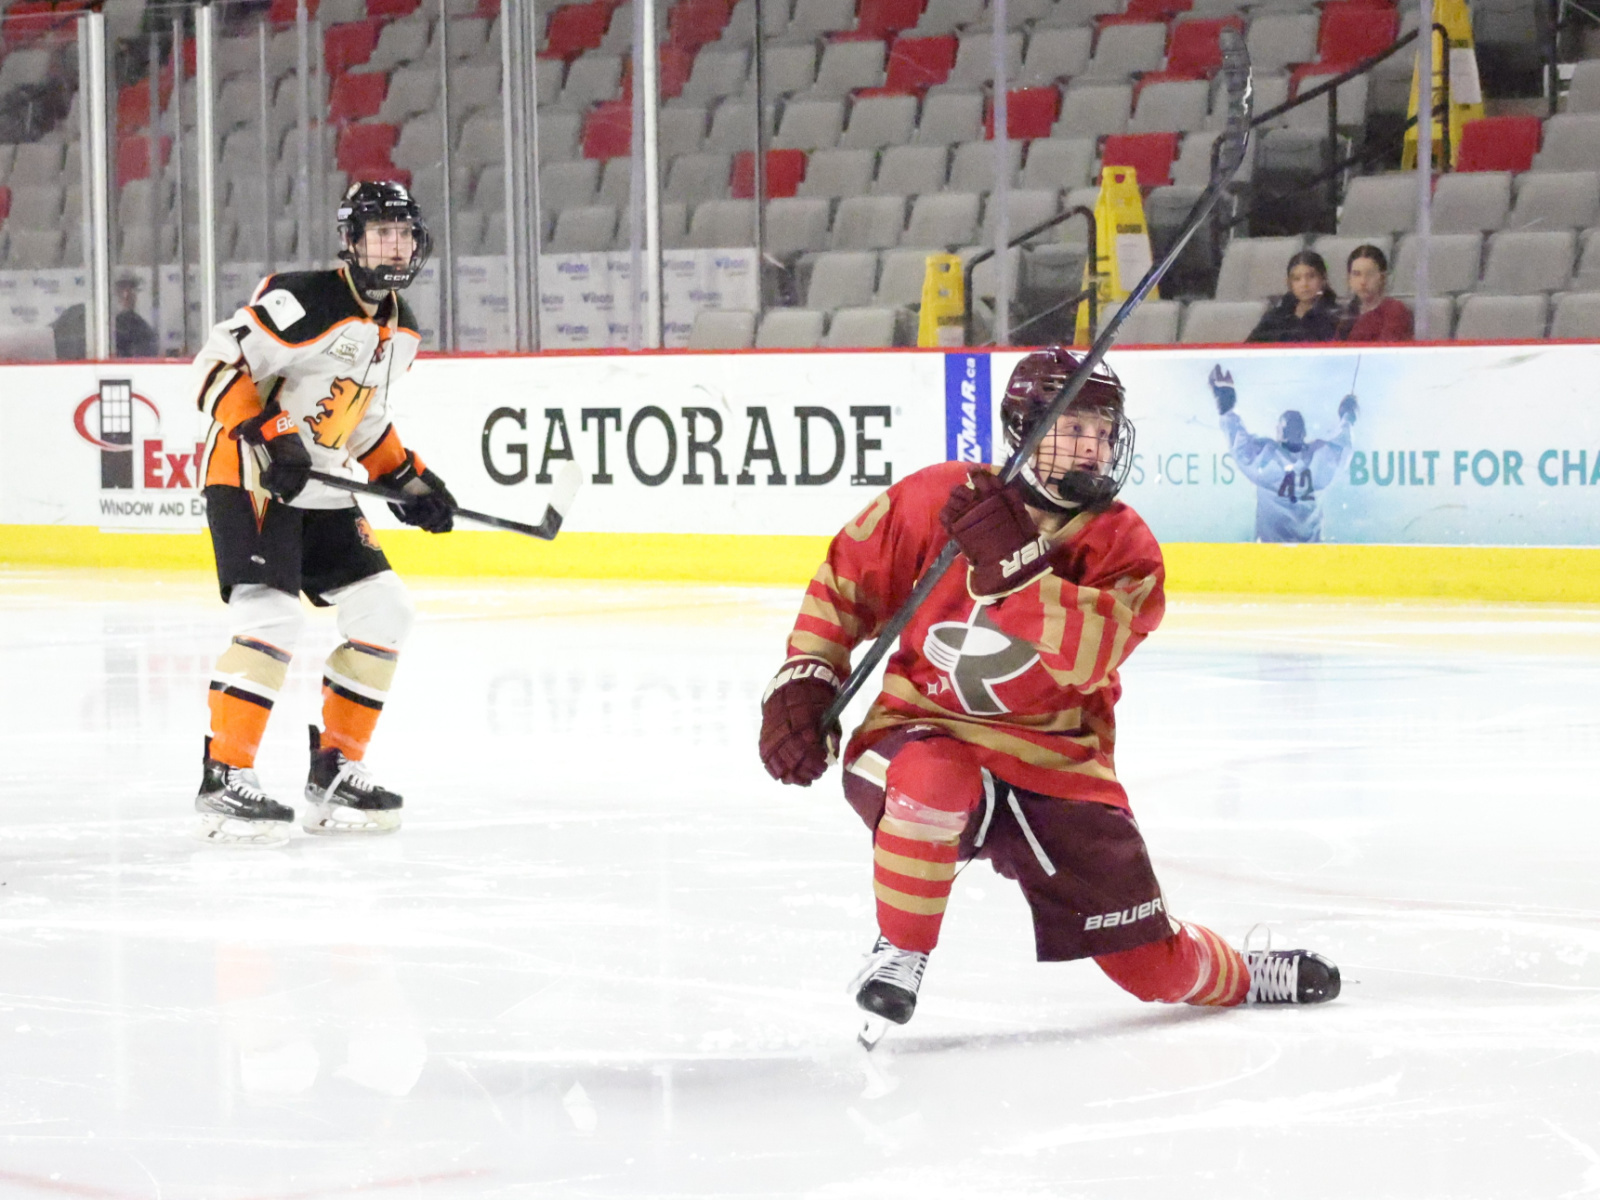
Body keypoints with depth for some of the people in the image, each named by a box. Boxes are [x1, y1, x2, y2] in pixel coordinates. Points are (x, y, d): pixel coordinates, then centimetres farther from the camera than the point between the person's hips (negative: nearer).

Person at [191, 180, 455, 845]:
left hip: (319, 490, 9)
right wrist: (266, 436, -30)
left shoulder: (401, 330, 10)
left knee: (383, 610, 4)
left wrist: (408, 477, 15)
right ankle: (224, 779, -18)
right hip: (248, 474, -9)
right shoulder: (305, 301, -19)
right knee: (271, 616, -22)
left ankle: (335, 771, 12)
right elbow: (219, 364, -22)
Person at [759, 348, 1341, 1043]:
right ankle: (896, 958, -20)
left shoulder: (1124, 547, -6)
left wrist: (1013, 563, -35)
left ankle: (1241, 977, 37)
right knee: (935, 779, -42)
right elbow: (846, 581, 6)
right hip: (923, 732, -2)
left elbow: (1087, 656, -25)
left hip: (1054, 767, 2)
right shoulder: (938, 499, -7)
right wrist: (804, 681, -4)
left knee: (1157, 968, 0)